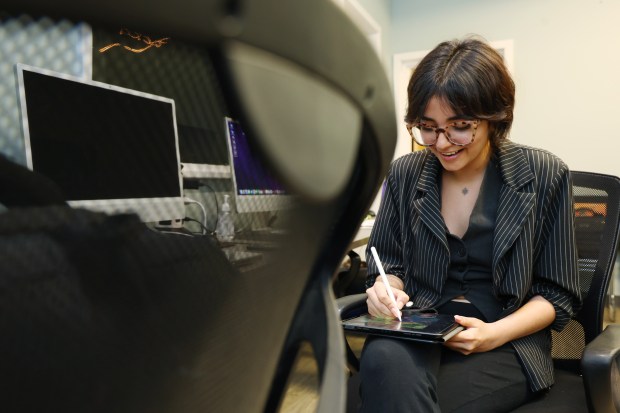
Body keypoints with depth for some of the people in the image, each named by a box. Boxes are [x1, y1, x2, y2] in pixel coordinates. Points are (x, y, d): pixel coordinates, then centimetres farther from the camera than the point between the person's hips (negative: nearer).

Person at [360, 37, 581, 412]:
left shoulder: (544, 175, -3)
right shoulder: (405, 173, 3)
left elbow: (557, 295, 2)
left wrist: (495, 333, -16)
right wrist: (386, 290, -10)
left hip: (509, 344, -2)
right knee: (384, 358, -35)